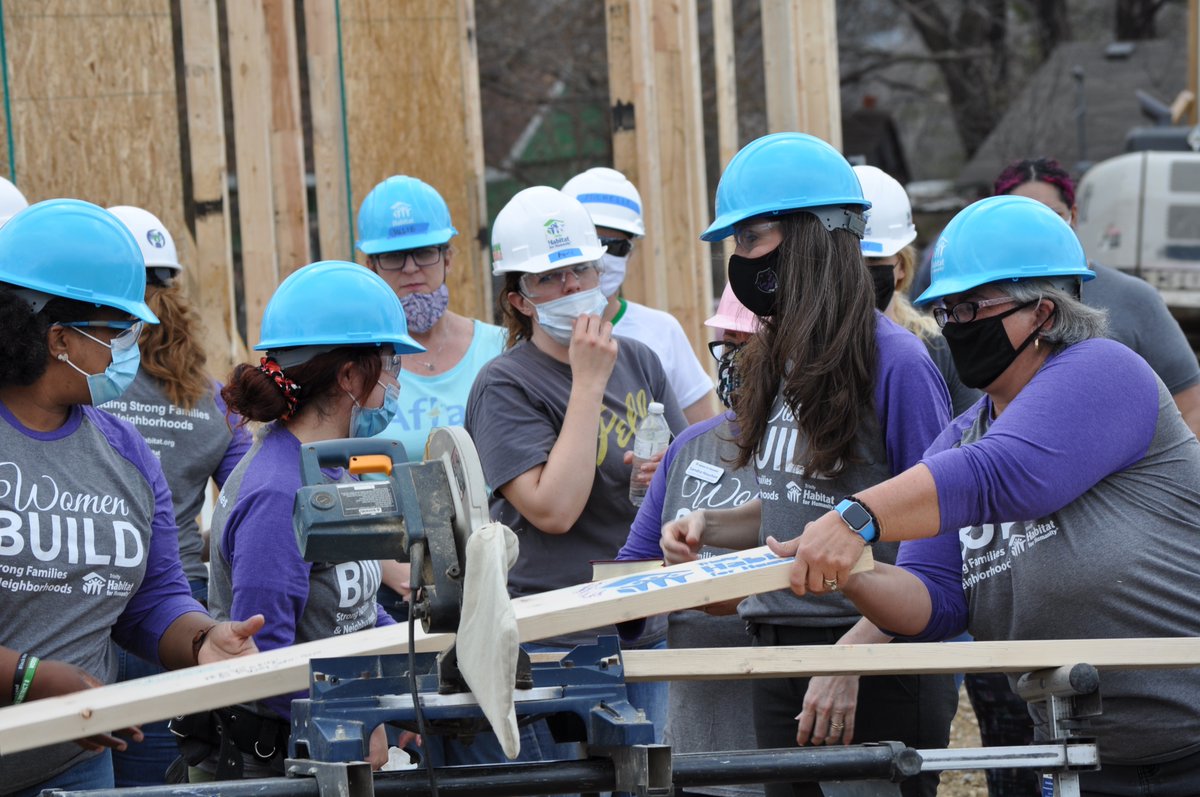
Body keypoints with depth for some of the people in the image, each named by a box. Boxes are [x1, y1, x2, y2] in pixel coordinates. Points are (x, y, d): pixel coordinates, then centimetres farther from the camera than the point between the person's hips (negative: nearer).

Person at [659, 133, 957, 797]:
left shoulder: (893, 362, -14)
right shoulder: (779, 361, 9)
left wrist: (852, 657, -21)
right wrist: (709, 525, 2)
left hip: (881, 666, -8)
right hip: (781, 658, 8)